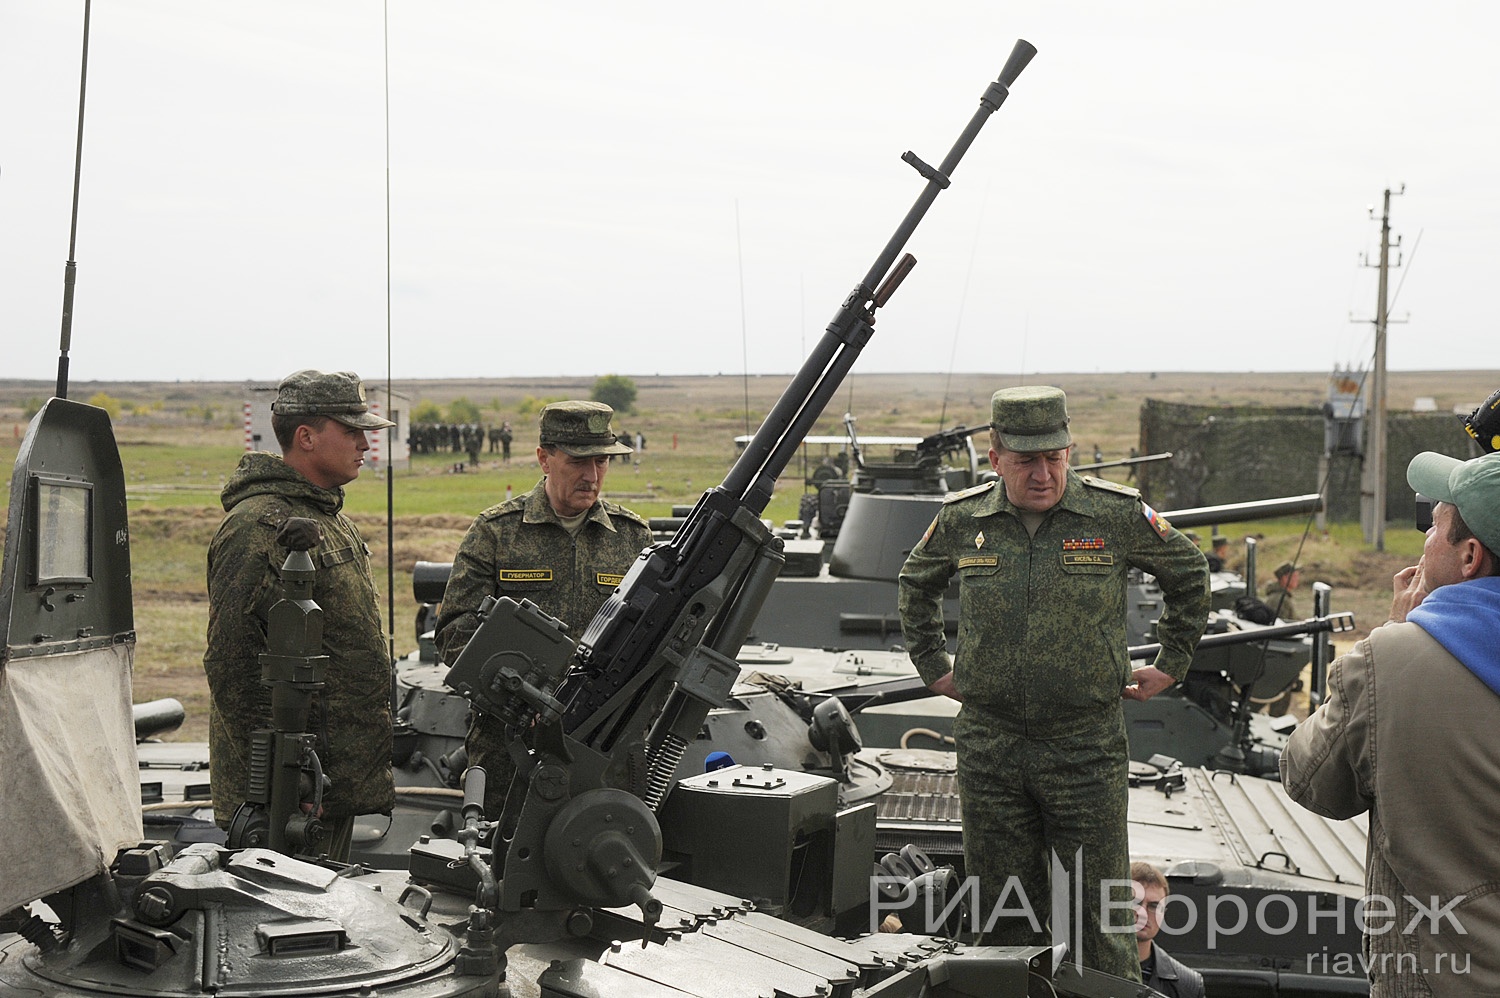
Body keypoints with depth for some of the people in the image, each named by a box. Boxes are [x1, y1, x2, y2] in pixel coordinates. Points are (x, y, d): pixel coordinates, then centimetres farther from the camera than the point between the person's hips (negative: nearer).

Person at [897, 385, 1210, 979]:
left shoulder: (1118, 516, -5)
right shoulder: (961, 519, 1)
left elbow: (1189, 574, 11)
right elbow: (917, 585, 21)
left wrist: (1170, 665, 11)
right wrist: (934, 667, 17)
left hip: (1087, 746, -2)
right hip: (989, 747, 2)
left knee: (1100, 910, 4)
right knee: (1001, 911, 11)